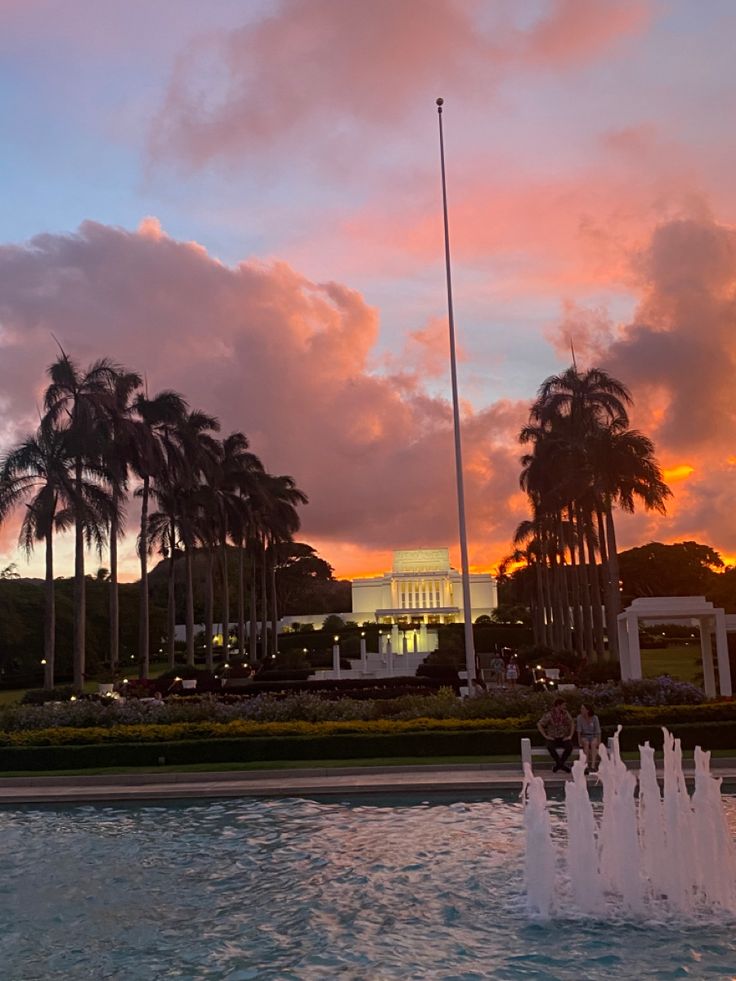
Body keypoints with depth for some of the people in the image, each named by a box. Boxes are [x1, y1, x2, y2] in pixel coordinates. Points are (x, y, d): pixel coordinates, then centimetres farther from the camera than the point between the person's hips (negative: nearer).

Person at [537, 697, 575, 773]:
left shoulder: (566, 714, 3)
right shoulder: (549, 715, -8)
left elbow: (572, 724, 6)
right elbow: (539, 724, -8)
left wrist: (570, 736, -8)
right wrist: (546, 736, -13)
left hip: (563, 739, 2)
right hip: (552, 739, -2)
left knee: (569, 746, -31)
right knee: (550, 747, -36)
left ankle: (559, 764, -14)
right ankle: (562, 765, -21)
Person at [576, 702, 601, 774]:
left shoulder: (594, 718, -7)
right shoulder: (580, 717, -7)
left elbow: (598, 731, -6)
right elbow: (579, 731, -9)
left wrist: (599, 742, -16)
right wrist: (579, 742, -19)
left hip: (593, 736, 0)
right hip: (584, 737, 0)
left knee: (593, 743, -35)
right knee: (586, 743, -35)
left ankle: (593, 766, -46)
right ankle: (586, 766, -44)